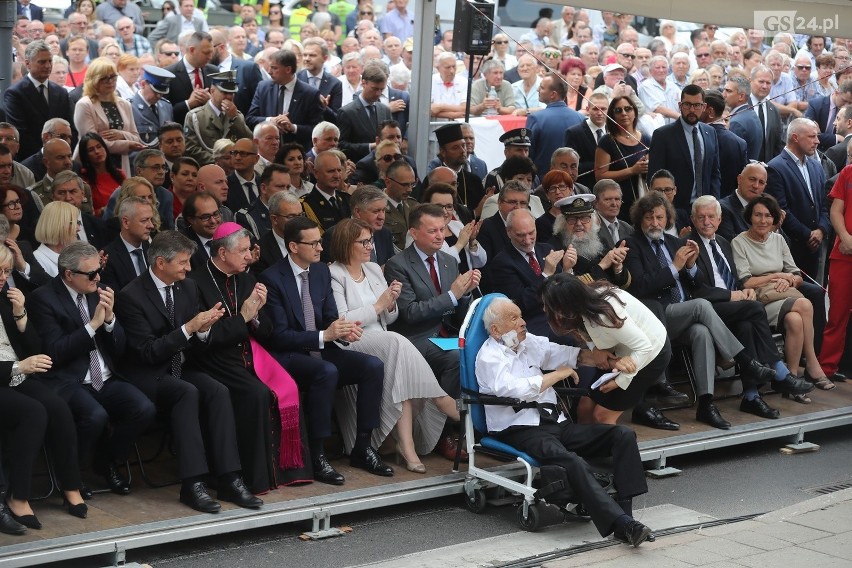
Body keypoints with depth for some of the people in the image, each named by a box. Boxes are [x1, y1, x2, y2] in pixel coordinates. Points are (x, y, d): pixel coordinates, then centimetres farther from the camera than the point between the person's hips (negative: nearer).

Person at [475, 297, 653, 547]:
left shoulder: (528, 342, 19)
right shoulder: (489, 357, -3)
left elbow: (567, 354, 22)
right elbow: (516, 390, -18)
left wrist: (597, 357, 2)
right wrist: (558, 374, -6)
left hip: (556, 423, 8)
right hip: (520, 430, -8)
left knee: (623, 435, -8)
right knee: (573, 463, -35)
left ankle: (624, 509, -20)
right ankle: (620, 524, -38)